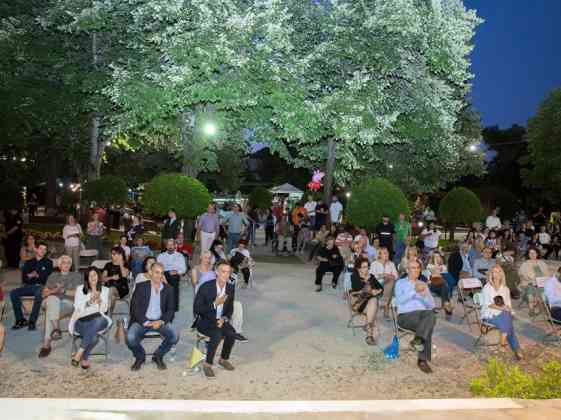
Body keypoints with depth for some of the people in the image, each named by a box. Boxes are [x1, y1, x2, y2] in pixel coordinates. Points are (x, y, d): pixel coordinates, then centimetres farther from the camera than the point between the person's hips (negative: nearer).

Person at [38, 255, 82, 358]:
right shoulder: (53, 275, 28)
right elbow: (44, 294, 19)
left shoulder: (76, 276, 21)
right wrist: (54, 291, -4)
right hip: (51, 301, 1)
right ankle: (56, 328, -48)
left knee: (51, 311, -35)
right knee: (53, 299, -38)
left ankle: (46, 344, -38)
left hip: (68, 303, -1)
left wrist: (64, 291, -9)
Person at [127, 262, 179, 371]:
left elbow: (171, 310, 4)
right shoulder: (141, 287, 1)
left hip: (160, 321, 1)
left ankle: (158, 356, 7)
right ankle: (140, 357, 5)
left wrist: (161, 321, -16)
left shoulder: (168, 290, 7)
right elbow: (135, 308, -5)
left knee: (174, 337, -25)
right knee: (130, 338, -29)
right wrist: (145, 322, -19)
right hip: (142, 320, -1)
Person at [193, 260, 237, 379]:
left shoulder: (231, 288, -1)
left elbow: (230, 309, 10)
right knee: (217, 335, -32)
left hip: (220, 320, 4)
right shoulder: (206, 287, -16)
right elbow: (196, 309, -15)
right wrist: (215, 304, -26)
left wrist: (224, 319, -11)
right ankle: (207, 364, -13)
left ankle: (223, 359, 1)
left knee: (231, 333, -24)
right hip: (204, 321, -4)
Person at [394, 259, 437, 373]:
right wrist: (414, 291, -21)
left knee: (431, 315, -35)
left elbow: (431, 305, 12)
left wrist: (424, 294, -8)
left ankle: (417, 340, -45)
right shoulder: (400, 283, 11)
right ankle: (423, 360, -31)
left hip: (423, 314, 4)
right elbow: (399, 300, -10)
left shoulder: (423, 284, 23)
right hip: (406, 316, -3)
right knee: (428, 326, -34)